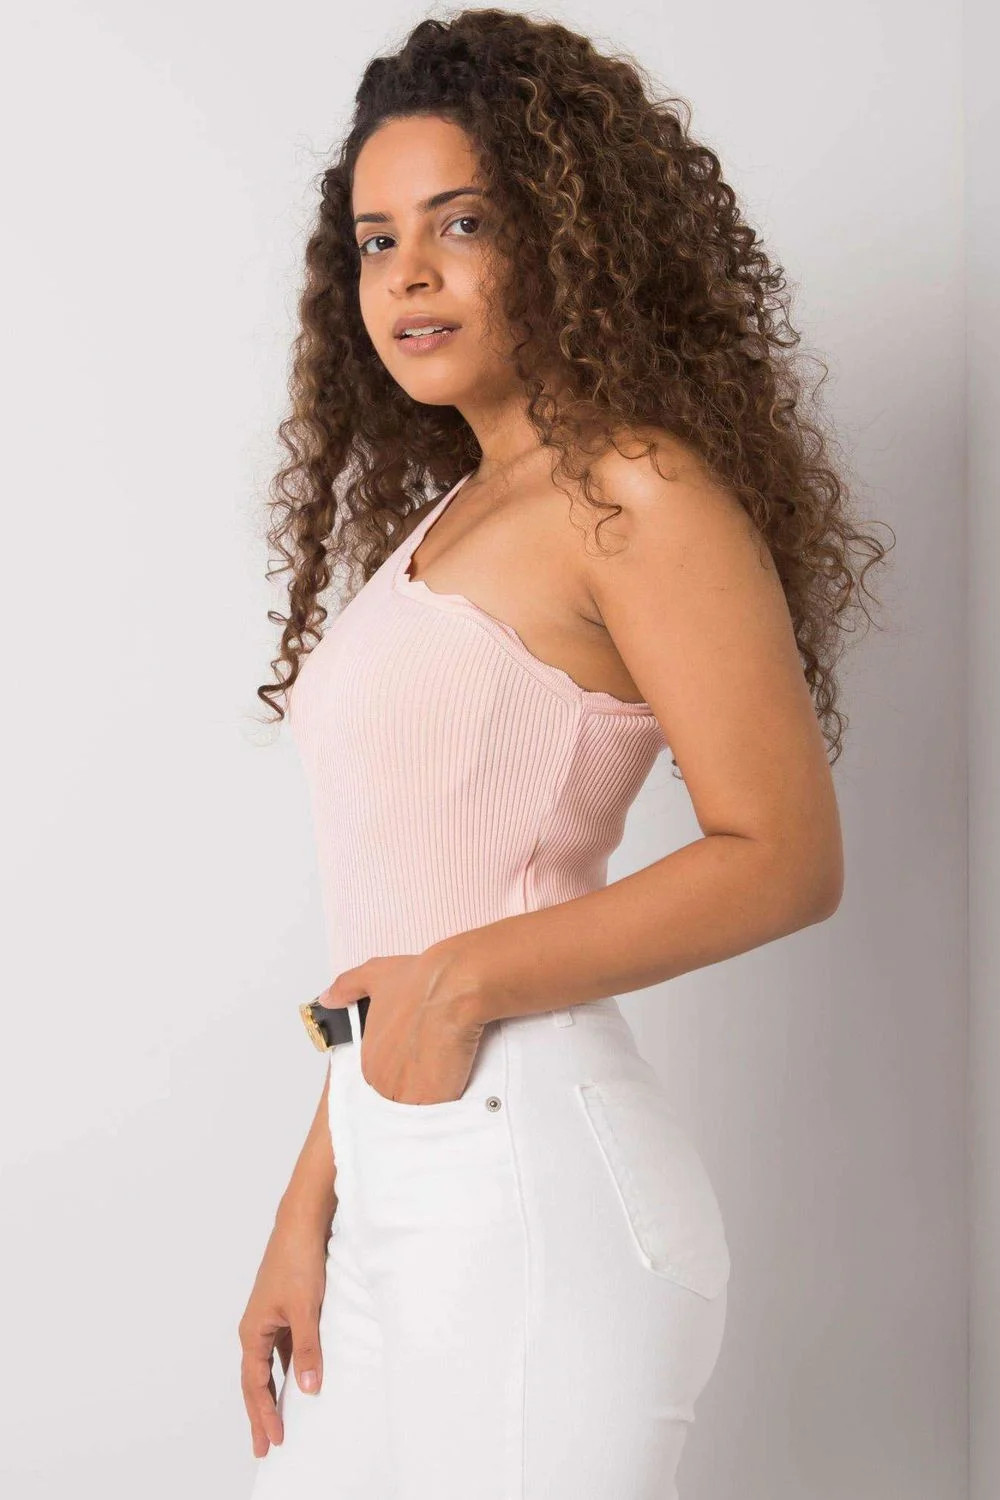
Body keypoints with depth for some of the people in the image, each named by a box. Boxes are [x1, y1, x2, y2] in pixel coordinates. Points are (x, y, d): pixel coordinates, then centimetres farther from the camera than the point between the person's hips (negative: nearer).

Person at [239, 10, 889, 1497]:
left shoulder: (638, 494, -8)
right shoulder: (445, 521, 16)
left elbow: (786, 858, -14)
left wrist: (470, 978, -13)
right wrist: (309, 1211, 11)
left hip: (537, 1188, -7)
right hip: (398, 1184, 8)